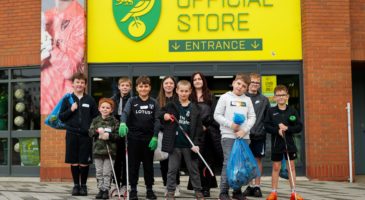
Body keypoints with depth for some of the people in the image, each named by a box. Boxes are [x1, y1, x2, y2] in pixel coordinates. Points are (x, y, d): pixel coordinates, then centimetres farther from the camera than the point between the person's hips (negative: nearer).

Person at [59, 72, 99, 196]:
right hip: (72, 134, 1)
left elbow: (96, 117, 8)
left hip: (86, 135, 0)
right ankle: (76, 185, 18)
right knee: (74, 162, 5)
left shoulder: (90, 100, 6)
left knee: (84, 162, 1)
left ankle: (83, 185, 16)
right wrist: (70, 110, -10)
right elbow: (61, 117, 6)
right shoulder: (68, 99, 6)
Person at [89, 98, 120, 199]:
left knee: (107, 173, 0)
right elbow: (90, 132, 2)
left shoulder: (114, 121, 0)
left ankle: (106, 190, 8)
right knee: (99, 172, 9)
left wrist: (109, 135, -19)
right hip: (97, 149, 3)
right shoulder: (95, 120, 9)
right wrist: (97, 131, -17)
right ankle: (100, 189, 17)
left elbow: (118, 135, -4)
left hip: (110, 150, -3)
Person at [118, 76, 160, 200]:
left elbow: (157, 120, 2)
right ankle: (133, 189, 13)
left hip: (149, 138, 1)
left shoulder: (154, 103, 6)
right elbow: (125, 113, -13)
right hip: (134, 137, -1)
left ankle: (149, 189, 17)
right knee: (133, 164, 5)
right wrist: (122, 123, -34)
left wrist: (155, 137, -9)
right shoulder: (132, 101, 3)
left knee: (148, 164, 8)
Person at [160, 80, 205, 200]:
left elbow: (198, 127, -3)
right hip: (174, 144, 1)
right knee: (172, 169, 7)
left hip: (189, 145, 0)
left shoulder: (194, 108, -1)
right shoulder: (171, 105, 2)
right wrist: (164, 116, -8)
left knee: (193, 169, 10)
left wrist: (196, 143, -11)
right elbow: (161, 113, 15)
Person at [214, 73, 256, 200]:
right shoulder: (225, 97, 3)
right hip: (228, 136, -3)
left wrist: (244, 130, -6)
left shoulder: (247, 100, 13)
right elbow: (217, 115, 0)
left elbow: (252, 117, 8)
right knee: (228, 163, -7)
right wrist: (231, 124, -10)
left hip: (244, 136, 4)